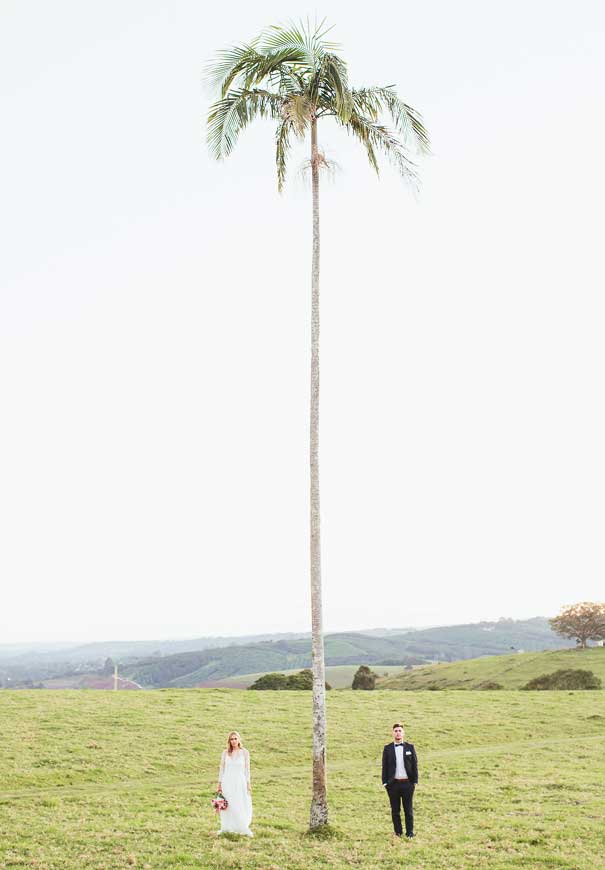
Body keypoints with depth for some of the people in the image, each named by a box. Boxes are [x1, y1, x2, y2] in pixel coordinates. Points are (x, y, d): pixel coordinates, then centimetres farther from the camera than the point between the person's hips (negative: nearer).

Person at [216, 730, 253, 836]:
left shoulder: (244, 752, -3)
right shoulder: (225, 752, 1)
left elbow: (247, 769, 1)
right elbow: (222, 768, 5)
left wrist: (248, 784, -1)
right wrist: (219, 783, 5)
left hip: (240, 782, -1)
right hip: (227, 782, 1)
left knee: (241, 807, 0)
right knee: (226, 806, 8)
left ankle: (244, 828, 13)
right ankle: (225, 828, 21)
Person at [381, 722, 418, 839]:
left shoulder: (410, 747, 4)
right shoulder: (387, 748, 5)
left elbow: (415, 765, 4)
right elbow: (385, 767, 5)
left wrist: (415, 781, -1)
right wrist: (385, 782, -2)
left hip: (407, 783, 0)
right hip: (393, 784, 0)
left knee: (408, 810, 4)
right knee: (395, 810, 6)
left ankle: (410, 833, 14)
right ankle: (398, 832, 17)